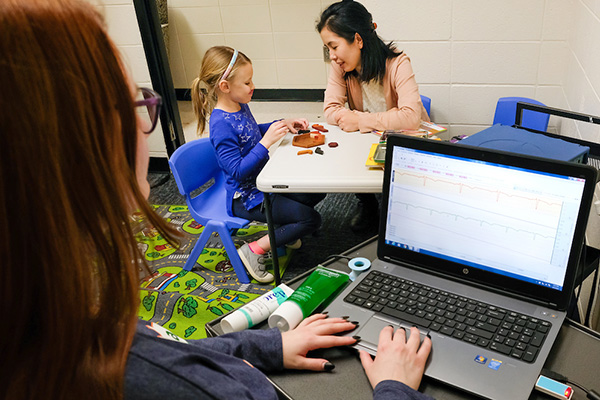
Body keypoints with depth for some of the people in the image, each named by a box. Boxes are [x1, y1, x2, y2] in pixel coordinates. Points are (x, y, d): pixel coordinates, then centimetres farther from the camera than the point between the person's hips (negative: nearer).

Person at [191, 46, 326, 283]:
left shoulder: (240, 106, 1)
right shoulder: (221, 124, -28)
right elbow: (238, 171, -30)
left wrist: (283, 124, 7)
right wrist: (267, 141, -32)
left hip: (264, 181, 10)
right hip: (246, 197, -10)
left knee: (317, 192, 12)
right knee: (311, 220, -13)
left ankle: (282, 229, 23)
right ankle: (255, 250, -3)